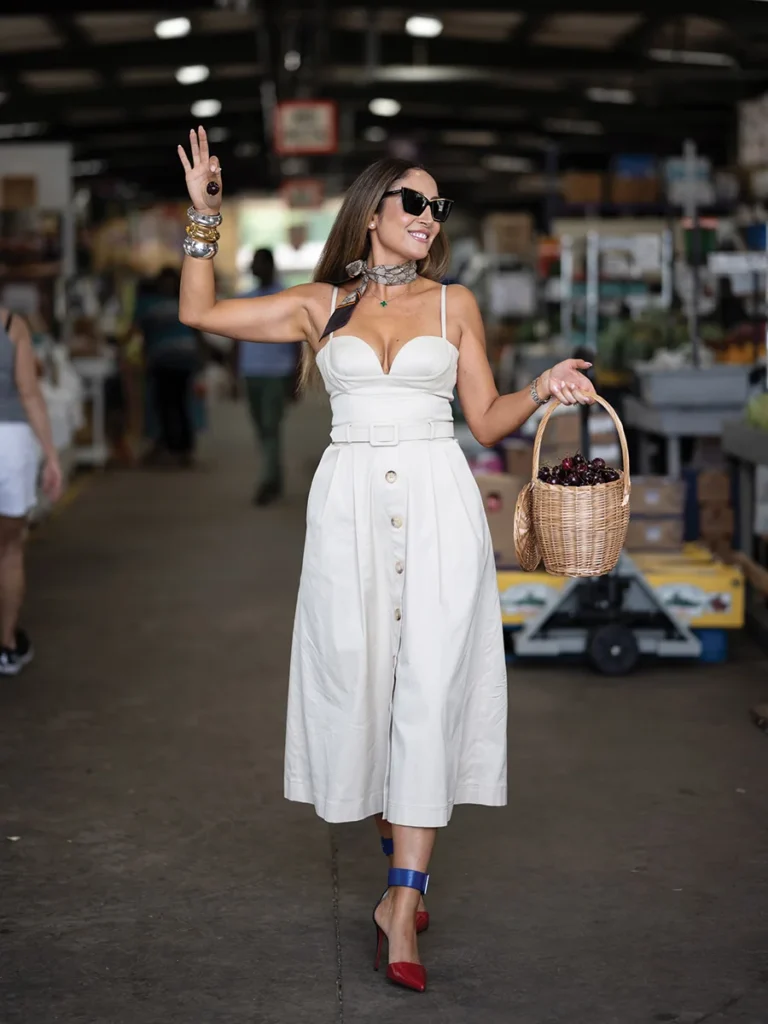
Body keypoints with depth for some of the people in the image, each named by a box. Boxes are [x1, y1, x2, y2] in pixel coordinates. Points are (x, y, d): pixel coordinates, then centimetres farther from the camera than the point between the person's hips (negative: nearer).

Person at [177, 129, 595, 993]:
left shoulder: (454, 303, 10)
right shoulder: (320, 305, 10)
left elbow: (486, 420, 11)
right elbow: (199, 311, 10)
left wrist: (543, 389, -6)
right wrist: (204, 215, 6)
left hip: (439, 507, -1)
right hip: (350, 506, 1)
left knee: (429, 689, -9)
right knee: (361, 681, 1)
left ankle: (401, 907, -9)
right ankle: (405, 871, 19)